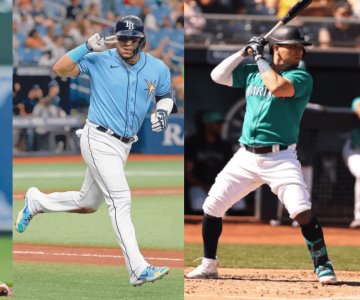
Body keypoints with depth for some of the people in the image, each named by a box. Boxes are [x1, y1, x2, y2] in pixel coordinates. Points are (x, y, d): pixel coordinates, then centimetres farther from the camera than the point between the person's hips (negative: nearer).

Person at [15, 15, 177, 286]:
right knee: (120, 200, -16)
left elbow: (166, 95, 17)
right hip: (99, 140, -6)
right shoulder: (99, 60, -10)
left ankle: (36, 201, 42)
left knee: (87, 203, 18)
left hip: (124, 145, 6)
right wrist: (87, 47, -28)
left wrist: (163, 111, -5)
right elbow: (60, 69, -17)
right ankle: (138, 269, -20)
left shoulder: (158, 69, 1)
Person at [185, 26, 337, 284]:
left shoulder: (301, 77, -5)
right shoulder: (252, 72, 11)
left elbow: (277, 87, -24)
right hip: (246, 157, 5)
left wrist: (260, 58, -11)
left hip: (280, 159, -5)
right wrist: (245, 52, 3)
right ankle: (209, 265, 20)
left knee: (303, 211, -20)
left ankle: (323, 265, -8)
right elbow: (218, 76, 11)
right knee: (212, 207, 4)